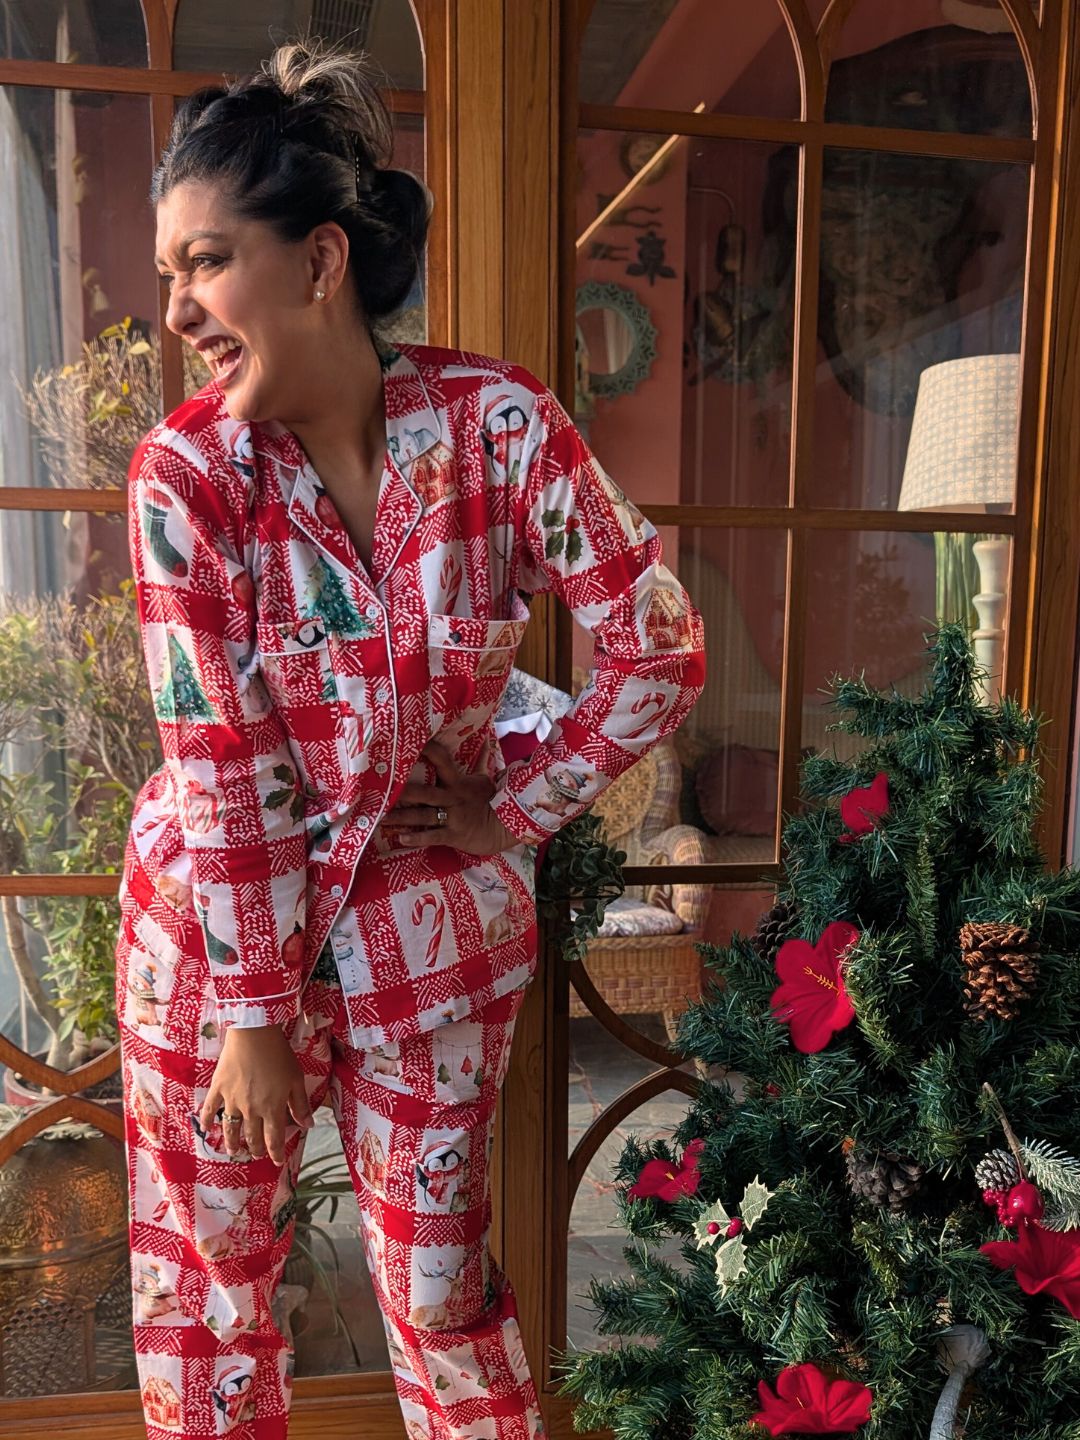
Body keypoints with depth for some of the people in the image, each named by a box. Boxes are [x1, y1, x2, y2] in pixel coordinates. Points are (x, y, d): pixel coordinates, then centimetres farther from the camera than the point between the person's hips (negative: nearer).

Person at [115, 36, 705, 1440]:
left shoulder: (499, 420, -13)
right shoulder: (185, 470, -13)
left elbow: (661, 648, -8)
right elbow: (220, 762, -14)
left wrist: (519, 812, -6)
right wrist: (255, 1013, -10)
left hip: (431, 917, 0)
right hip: (220, 920, 1)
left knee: (439, 1277, 15)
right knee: (203, 1272, 16)